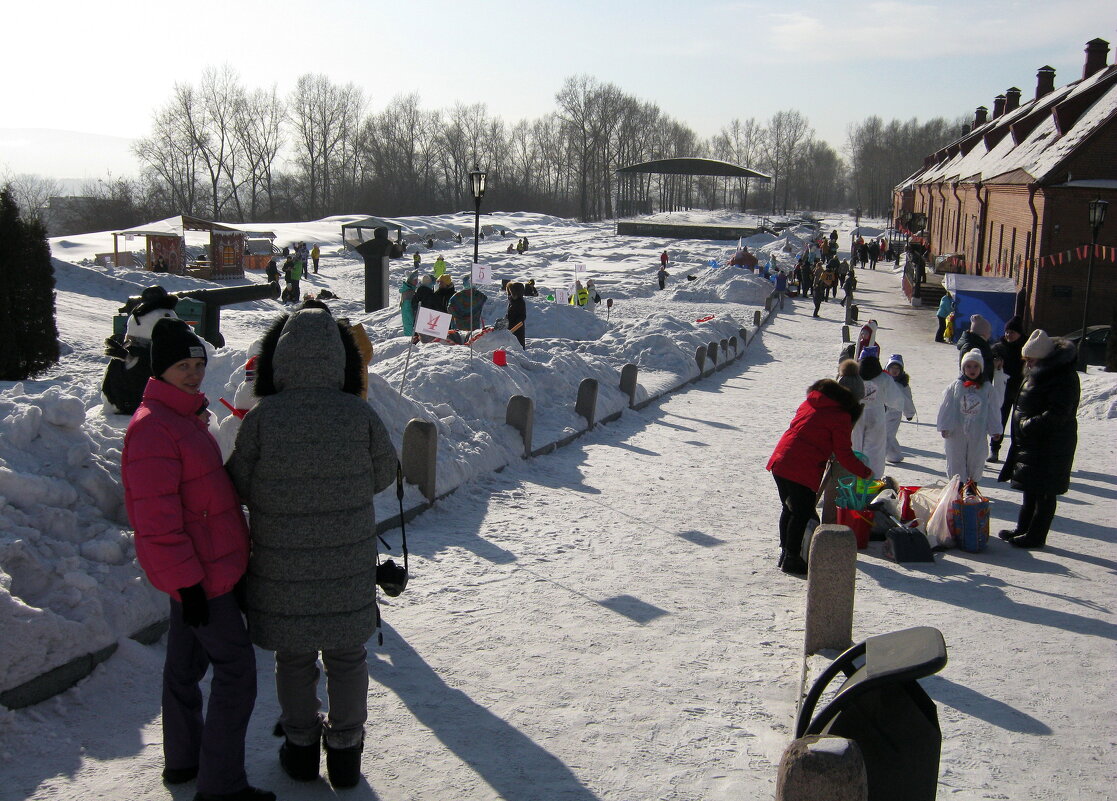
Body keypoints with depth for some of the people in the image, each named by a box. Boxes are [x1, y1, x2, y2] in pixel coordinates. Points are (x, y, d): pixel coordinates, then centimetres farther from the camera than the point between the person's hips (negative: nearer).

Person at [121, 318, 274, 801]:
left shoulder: (187, 416, 11)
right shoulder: (152, 428, -21)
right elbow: (156, 518, -24)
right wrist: (187, 580, -22)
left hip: (202, 566, 10)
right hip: (199, 571, -10)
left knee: (187, 661, 19)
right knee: (236, 667, -5)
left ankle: (183, 759, 34)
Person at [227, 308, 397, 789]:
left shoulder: (261, 419, -16)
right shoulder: (360, 415, -14)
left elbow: (240, 486, -8)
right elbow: (382, 475, 0)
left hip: (283, 564, 0)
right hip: (348, 561, 0)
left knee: (293, 657, 19)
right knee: (346, 655, 17)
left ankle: (301, 746, 34)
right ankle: (344, 750, 29)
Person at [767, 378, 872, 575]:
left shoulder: (808, 404, 19)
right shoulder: (840, 417, -2)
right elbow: (844, 454, -3)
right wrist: (865, 472, 12)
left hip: (779, 461, 7)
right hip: (803, 471, -7)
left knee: (789, 509, 18)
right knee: (802, 513, 3)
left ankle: (785, 553, 26)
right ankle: (791, 559, 6)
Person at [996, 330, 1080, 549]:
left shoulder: (1063, 377, -21)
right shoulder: (1036, 373, 11)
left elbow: (1057, 415, -26)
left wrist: (1028, 425, -19)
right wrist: (1022, 426, 9)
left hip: (1051, 446, -10)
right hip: (1031, 442, 10)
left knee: (1044, 491, 0)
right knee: (1030, 489, 19)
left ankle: (1036, 536, 8)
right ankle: (1023, 529, 30)